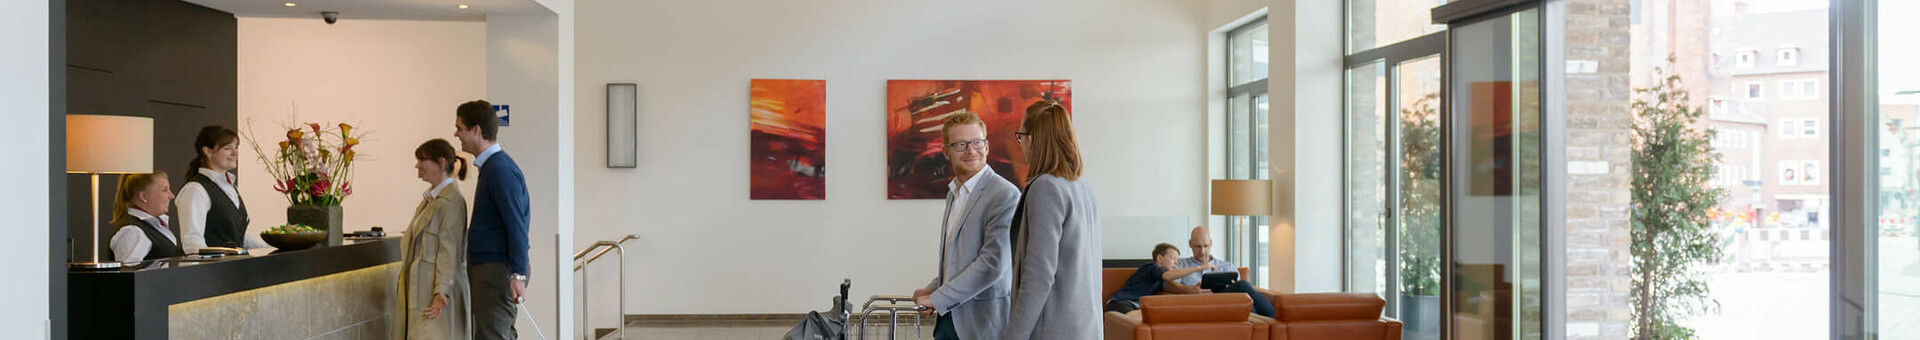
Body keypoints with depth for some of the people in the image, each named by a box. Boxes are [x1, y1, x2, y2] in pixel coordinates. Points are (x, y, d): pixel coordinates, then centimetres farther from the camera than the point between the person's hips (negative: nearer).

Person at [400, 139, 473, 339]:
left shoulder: (451, 201, -13)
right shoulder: (431, 198, 16)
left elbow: (449, 250, -18)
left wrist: (441, 292, -22)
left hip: (438, 288, -9)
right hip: (422, 287, 9)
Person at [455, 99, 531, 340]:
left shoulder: (500, 170, -17)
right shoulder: (490, 165, 15)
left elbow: (517, 226, -22)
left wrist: (518, 275, -26)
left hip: (497, 272, -10)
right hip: (487, 267, 10)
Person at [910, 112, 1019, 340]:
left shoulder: (1005, 194, -14)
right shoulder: (953, 193, 14)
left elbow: (993, 264, -20)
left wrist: (937, 299, -15)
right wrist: (932, 289, 4)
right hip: (948, 317, 7)